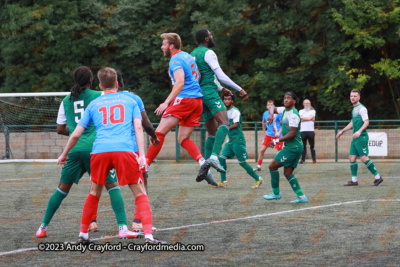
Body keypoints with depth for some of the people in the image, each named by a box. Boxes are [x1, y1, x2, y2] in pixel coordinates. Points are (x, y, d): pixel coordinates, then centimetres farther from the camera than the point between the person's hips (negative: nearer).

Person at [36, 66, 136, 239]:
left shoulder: (66, 101, 13)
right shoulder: (98, 96, 2)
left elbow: (60, 129, 19)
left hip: (74, 150, 4)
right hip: (95, 148, -4)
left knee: (62, 188, 16)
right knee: (113, 186, 1)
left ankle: (43, 227, 20)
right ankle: (122, 228, -11)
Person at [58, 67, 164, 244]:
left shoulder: (93, 105, 21)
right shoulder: (129, 101, 19)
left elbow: (75, 135, 20)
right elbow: (138, 128, 4)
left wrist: (64, 155, 33)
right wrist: (142, 155, -1)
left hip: (100, 150, 2)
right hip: (125, 150, -2)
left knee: (95, 192, 21)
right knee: (140, 193, 3)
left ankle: (83, 234, 25)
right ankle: (148, 235, -12)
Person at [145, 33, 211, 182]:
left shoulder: (176, 60, -8)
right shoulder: (188, 57, 19)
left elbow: (180, 82, -22)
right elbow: (198, 77, 29)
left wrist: (167, 102, -26)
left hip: (184, 99, -9)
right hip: (197, 101, 9)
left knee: (159, 133, -8)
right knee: (183, 139, 10)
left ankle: (144, 166, -11)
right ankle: (202, 162, -13)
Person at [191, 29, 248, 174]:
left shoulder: (192, 54, 21)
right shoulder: (208, 53, -7)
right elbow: (221, 76, -12)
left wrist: (221, 88, 38)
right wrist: (240, 89, -6)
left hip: (199, 95, 9)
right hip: (210, 92, -9)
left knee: (213, 132, 14)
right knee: (224, 123, -23)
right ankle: (214, 156, -43)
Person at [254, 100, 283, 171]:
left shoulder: (277, 114, -11)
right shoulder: (265, 114, 4)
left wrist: (279, 132, -19)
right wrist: (264, 132, 22)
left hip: (277, 135, -4)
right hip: (268, 135, 4)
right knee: (262, 150, -3)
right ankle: (258, 166, 6)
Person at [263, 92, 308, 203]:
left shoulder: (293, 114, -17)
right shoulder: (285, 110, 11)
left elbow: (292, 133, -22)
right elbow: (272, 108, 26)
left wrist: (277, 141, -19)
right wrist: (271, 114, 2)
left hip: (292, 147, -9)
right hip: (292, 147, 9)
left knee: (272, 166, -4)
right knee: (288, 173, 7)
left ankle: (276, 193, 6)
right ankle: (301, 196, 6)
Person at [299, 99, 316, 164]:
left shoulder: (312, 111, 12)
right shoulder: (301, 111, 14)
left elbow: (310, 117, -6)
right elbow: (301, 118, -4)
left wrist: (304, 118, 1)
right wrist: (310, 118, -2)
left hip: (310, 130, -1)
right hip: (302, 131, 1)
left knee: (312, 146, 0)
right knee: (303, 146, 0)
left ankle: (314, 159, 5)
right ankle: (303, 159, 5)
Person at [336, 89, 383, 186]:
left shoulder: (362, 108, -10)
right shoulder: (354, 109, 18)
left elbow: (366, 122, -19)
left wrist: (359, 131, -33)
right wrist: (342, 131, 33)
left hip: (362, 137, -9)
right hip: (355, 138, 9)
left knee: (364, 158, -11)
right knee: (352, 158, 7)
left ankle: (378, 177, -5)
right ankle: (354, 180, 12)